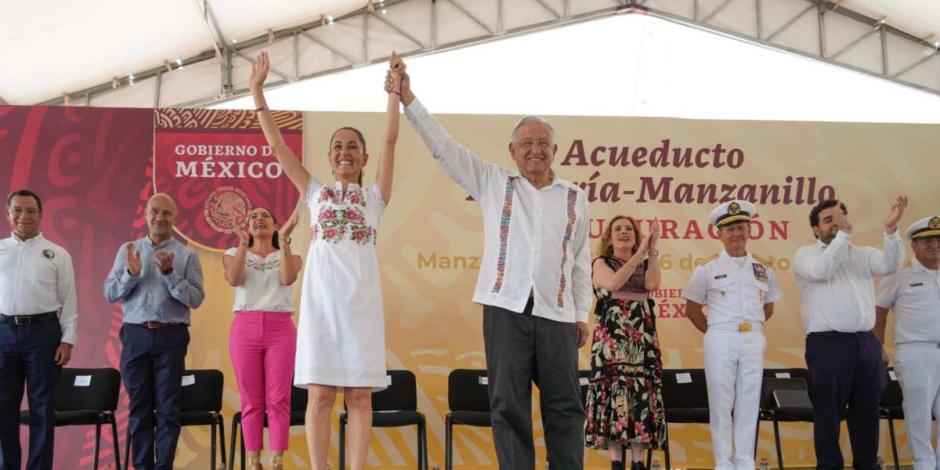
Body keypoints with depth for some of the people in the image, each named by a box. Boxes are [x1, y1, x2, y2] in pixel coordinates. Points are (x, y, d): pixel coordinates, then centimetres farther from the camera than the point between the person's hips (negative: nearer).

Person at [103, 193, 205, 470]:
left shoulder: (187, 255, 4)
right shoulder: (128, 250, 11)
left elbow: (196, 299, -5)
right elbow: (109, 294, 5)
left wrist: (170, 274, -17)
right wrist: (131, 274, -12)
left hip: (170, 336, -2)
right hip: (135, 335, 2)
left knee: (167, 408, 0)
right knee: (139, 406, 6)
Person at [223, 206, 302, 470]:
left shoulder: (289, 255, 13)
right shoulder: (234, 254, 14)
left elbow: (288, 278, -9)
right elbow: (234, 280, -7)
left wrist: (284, 241, -14)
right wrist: (243, 245, -15)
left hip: (280, 329, 0)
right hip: (245, 328, 0)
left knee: (278, 399, -4)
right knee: (251, 400, 0)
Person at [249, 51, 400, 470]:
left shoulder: (374, 196, 11)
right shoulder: (315, 193, 14)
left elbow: (390, 140, 2)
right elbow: (276, 144, 11)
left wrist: (394, 93, -4)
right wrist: (257, 91, 8)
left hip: (360, 298, 0)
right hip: (320, 297, 1)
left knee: (359, 395, 2)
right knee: (319, 395, 0)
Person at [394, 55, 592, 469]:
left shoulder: (574, 198, 11)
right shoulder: (493, 182, 8)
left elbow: (580, 261, 14)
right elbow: (442, 146, 3)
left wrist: (582, 314, 11)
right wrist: (407, 98, -5)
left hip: (556, 313, 1)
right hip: (506, 309, -1)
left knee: (564, 407, 4)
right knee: (508, 407, 3)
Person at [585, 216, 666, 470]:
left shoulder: (645, 264, 17)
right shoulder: (601, 263, 9)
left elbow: (652, 284, -6)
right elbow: (613, 283, -14)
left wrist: (653, 249, -8)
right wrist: (640, 252, -13)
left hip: (643, 337, 3)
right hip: (611, 337, -3)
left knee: (641, 393, -3)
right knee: (613, 391, -9)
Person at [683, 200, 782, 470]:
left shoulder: (763, 268, 10)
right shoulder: (708, 268, 0)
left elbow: (768, 307, 20)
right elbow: (692, 309, 5)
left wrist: (752, 328, 9)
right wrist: (715, 333, 2)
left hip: (754, 341, 3)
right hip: (720, 341, -3)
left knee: (749, 403, 6)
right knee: (721, 404, 1)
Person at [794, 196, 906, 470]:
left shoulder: (862, 254, 15)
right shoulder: (806, 254, 4)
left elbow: (890, 265, -4)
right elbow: (820, 271, -18)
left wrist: (891, 230, -20)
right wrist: (843, 234, -20)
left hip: (866, 342, 5)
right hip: (828, 343, -4)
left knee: (867, 410, 11)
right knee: (829, 411, -1)